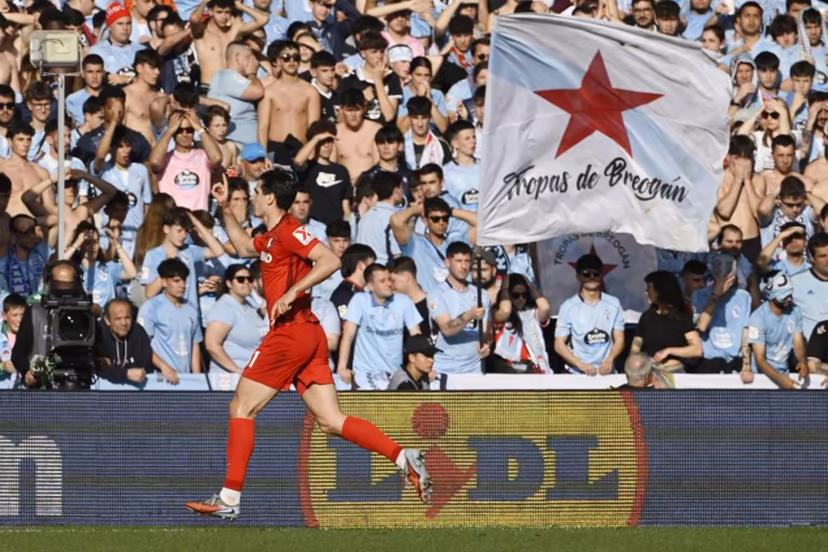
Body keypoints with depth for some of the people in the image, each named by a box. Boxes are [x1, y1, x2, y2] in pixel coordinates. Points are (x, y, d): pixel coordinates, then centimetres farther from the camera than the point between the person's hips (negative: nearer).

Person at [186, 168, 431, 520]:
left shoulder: (288, 231, -9)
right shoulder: (272, 237, 19)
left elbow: (330, 261, -22)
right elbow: (243, 247, 41)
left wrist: (291, 293, -26)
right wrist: (224, 210, 33)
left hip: (290, 332, -9)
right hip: (309, 336, 9)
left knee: (241, 408, -1)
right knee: (331, 421, 2)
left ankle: (229, 500, 0)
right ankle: (404, 458, -10)